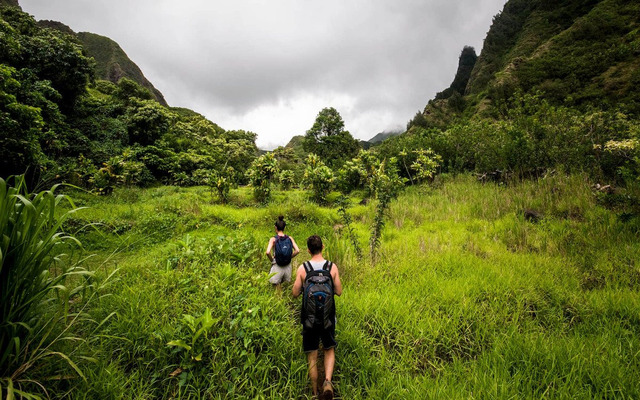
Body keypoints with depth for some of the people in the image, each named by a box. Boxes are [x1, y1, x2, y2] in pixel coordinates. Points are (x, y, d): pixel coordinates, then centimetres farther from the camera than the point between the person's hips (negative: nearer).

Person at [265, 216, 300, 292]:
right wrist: (289, 257, 3)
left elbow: (268, 252, -24)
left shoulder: (273, 239, -11)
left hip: (277, 266, -3)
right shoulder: (289, 238, -3)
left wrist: (271, 260, -7)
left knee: (277, 284, 13)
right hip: (288, 265, 3)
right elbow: (297, 250, -10)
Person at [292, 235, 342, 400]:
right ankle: (327, 381, -1)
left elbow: (295, 293, -6)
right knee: (329, 350, 20)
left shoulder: (302, 268, -11)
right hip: (328, 316, 1)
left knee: (312, 356, 13)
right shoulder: (332, 267, -9)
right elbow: (339, 291, -3)